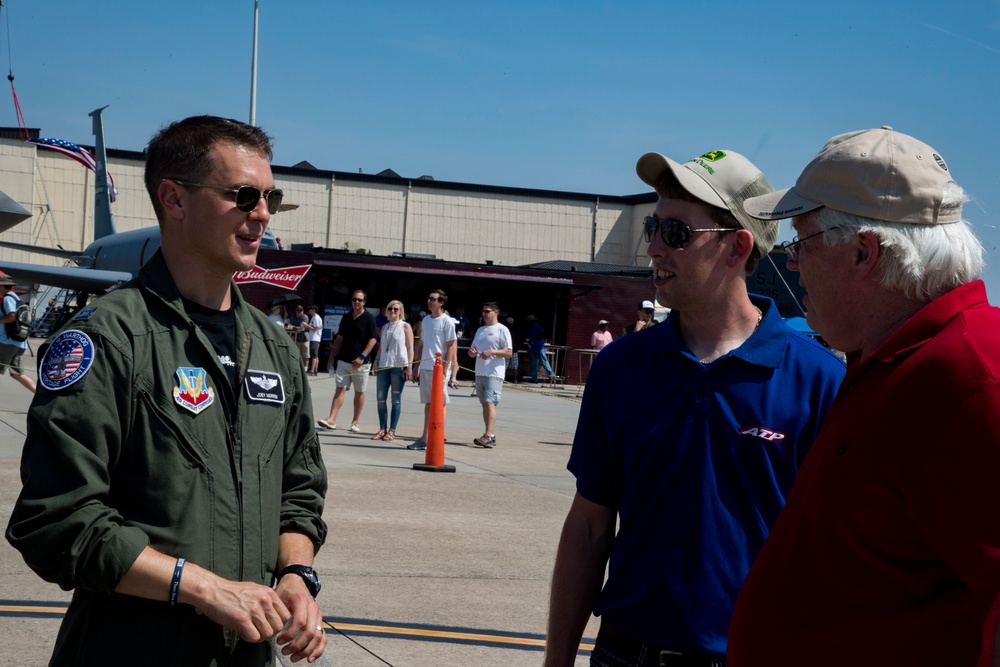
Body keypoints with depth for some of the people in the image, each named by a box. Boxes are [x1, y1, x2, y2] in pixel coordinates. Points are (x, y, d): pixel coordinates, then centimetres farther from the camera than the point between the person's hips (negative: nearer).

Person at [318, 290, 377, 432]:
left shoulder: (369, 318, -4)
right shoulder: (346, 317, 11)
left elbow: (372, 340, -9)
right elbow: (339, 338, 16)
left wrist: (362, 357, -18)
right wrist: (331, 357, 12)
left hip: (361, 363, -4)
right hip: (344, 360, 4)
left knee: (359, 392, 5)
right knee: (340, 389, -5)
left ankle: (355, 422, 14)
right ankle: (331, 420, -13)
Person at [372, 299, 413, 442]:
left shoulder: (405, 326, 2)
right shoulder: (384, 327, 18)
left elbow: (410, 348, -2)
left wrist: (409, 367, -9)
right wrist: (376, 363, 14)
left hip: (399, 366, -5)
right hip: (384, 366, 5)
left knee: (396, 399, -1)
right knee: (381, 398, 2)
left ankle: (392, 431, 2)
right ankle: (382, 429, 9)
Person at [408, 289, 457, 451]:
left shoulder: (447, 322, -7)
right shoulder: (426, 320, 15)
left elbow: (451, 346, -10)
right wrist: (417, 368, 17)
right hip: (425, 368, 7)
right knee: (428, 403, 10)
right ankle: (425, 439, 13)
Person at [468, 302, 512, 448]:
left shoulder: (502, 330, -3)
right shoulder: (480, 330, 20)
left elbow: (509, 352, -9)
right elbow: (473, 349, 25)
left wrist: (492, 352, -21)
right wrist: (471, 352, 1)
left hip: (494, 374, -8)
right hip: (480, 373, 8)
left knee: (490, 403, -18)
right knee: (485, 404, 9)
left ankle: (488, 436, -25)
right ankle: (490, 436, 15)